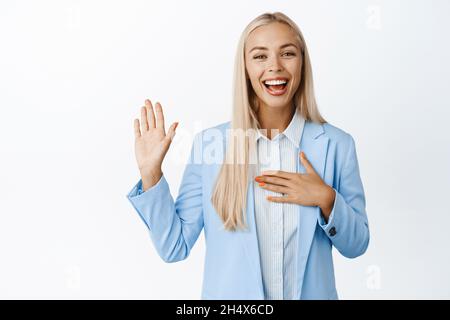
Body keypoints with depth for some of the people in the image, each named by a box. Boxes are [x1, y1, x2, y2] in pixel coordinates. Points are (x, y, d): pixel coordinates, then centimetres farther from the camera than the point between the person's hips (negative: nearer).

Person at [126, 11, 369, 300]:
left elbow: (357, 245, -2)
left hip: (311, 293, 1)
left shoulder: (336, 144, -10)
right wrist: (151, 173, -20)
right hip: (229, 295, 0)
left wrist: (326, 200, -19)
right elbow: (175, 247, -9)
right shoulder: (209, 143, -11)